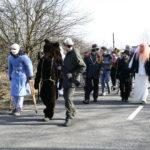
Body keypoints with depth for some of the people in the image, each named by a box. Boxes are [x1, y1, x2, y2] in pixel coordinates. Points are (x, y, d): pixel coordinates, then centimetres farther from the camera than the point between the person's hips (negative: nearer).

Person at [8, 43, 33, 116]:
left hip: (22, 77, -5)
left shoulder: (23, 57, -17)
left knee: (20, 93, -3)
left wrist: (30, 77, -10)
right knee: (13, 93, 5)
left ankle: (19, 109, 7)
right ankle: (16, 107, 23)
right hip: (14, 77, 5)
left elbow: (29, 67, -12)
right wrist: (10, 77, 18)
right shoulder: (10, 58, 2)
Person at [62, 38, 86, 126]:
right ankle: (73, 112, 38)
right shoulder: (68, 54, 13)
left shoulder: (75, 54, -14)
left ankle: (69, 118, -10)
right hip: (66, 79, 10)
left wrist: (73, 74, -21)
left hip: (72, 79, -10)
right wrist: (62, 68, 11)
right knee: (66, 96, 18)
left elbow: (83, 67, -17)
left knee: (68, 98, -16)